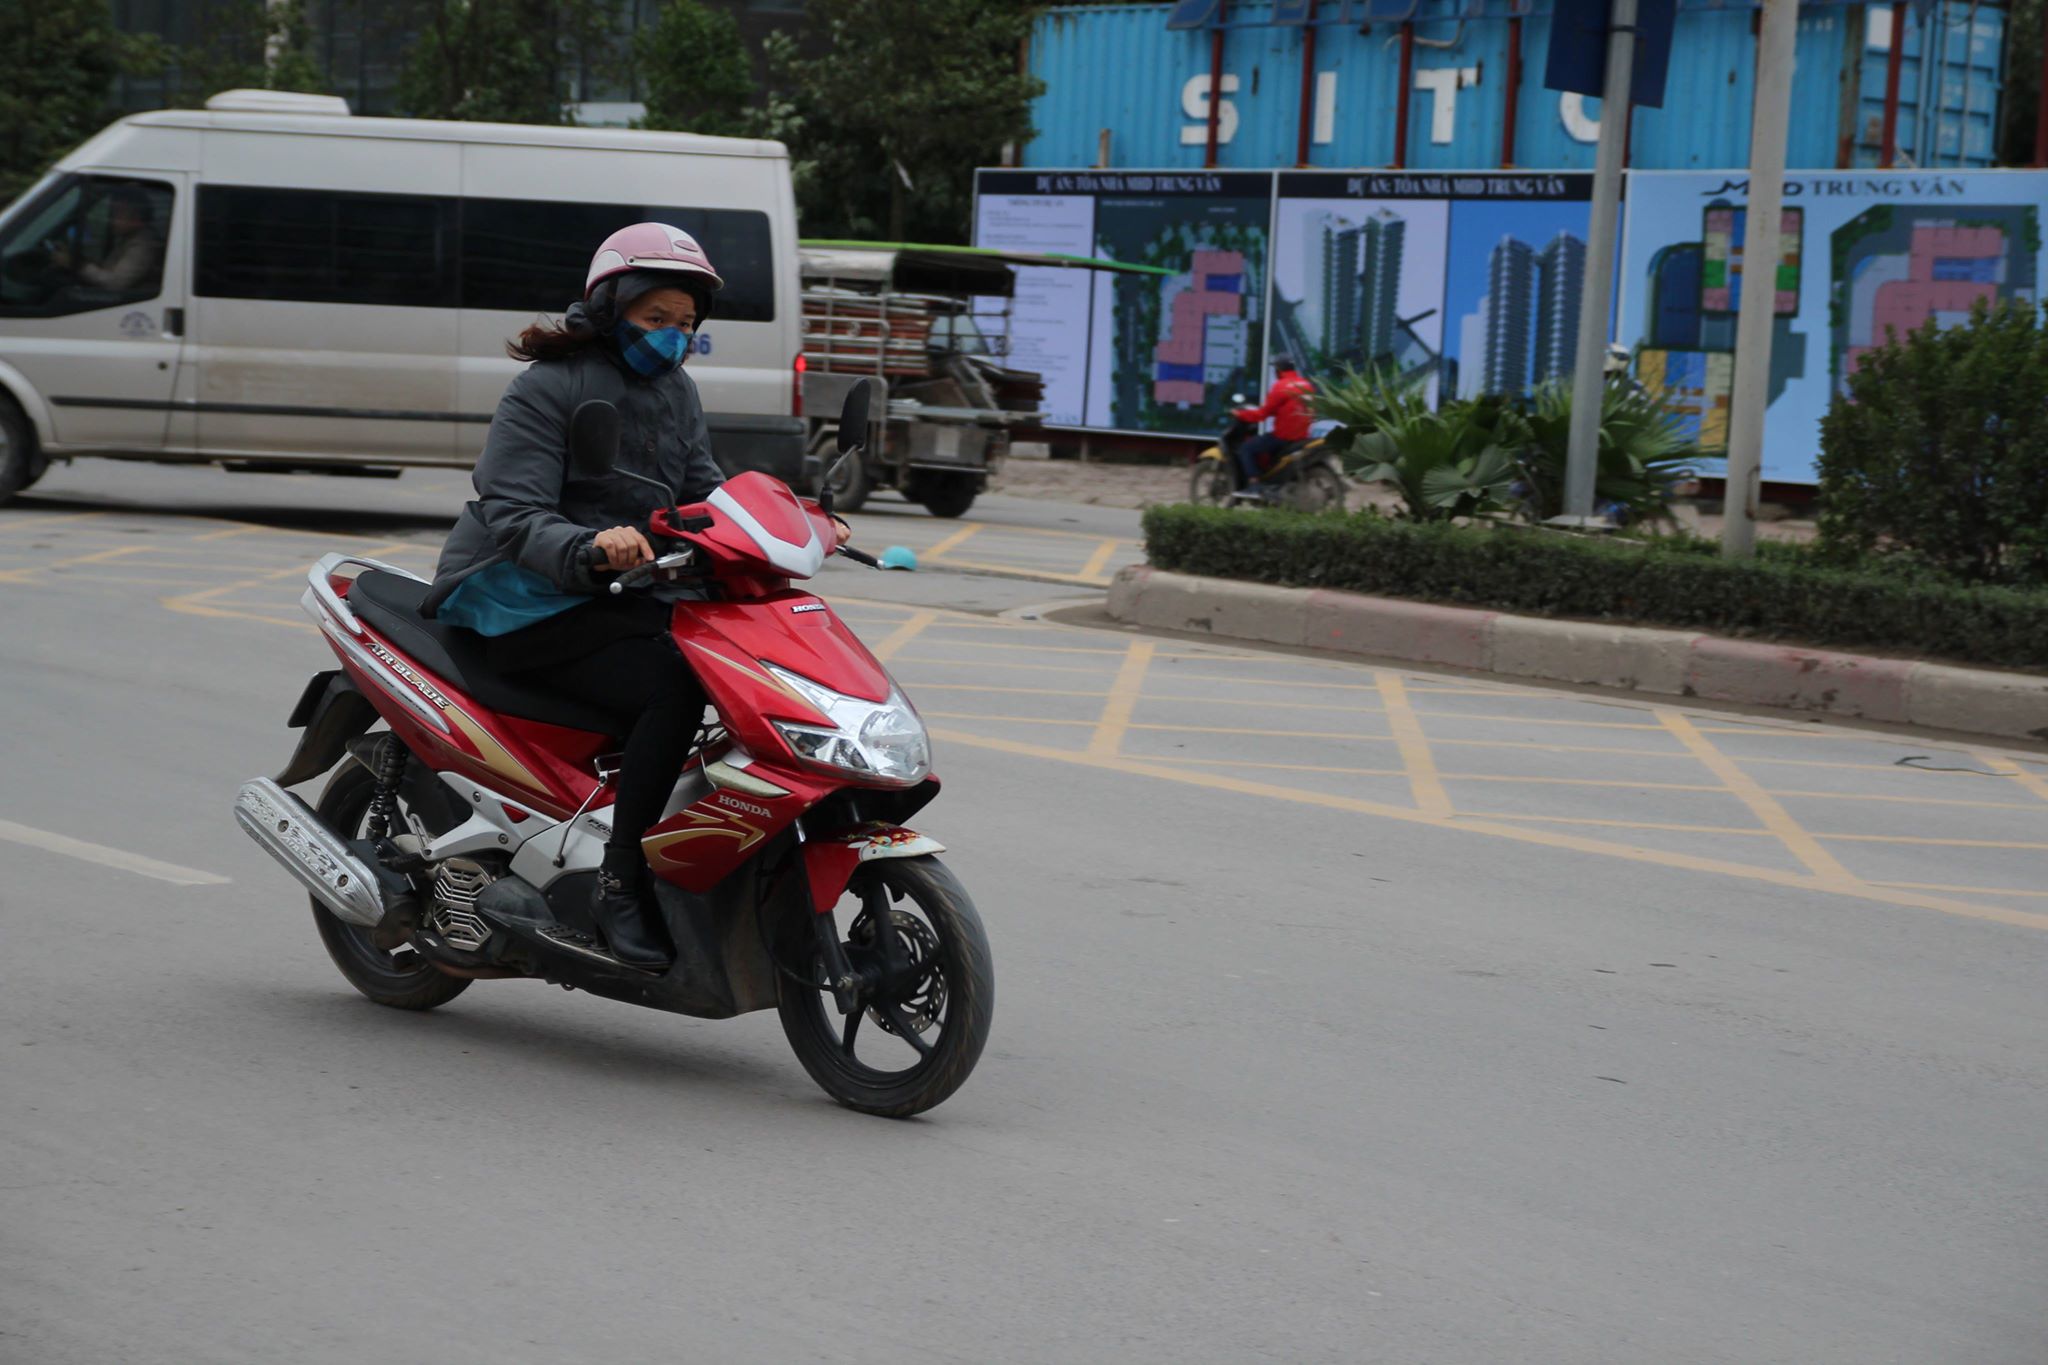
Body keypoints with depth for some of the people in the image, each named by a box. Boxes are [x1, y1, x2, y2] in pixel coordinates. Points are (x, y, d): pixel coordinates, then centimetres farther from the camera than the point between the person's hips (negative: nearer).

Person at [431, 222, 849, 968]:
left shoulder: (676, 391, 15)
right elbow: (513, 517, -17)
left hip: (632, 597, 8)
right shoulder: (545, 389, -8)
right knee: (673, 688, -31)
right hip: (530, 604, -7)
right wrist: (588, 547, -38)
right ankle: (622, 884, -27)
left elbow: (705, 495, 12)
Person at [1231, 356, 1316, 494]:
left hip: (1283, 436, -8)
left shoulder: (1281, 386, -13)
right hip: (1302, 437, 8)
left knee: (1245, 449, 0)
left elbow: (1263, 413, -11)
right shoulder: (1307, 384, 12)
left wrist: (1241, 414, 2)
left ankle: (1253, 483, -13)